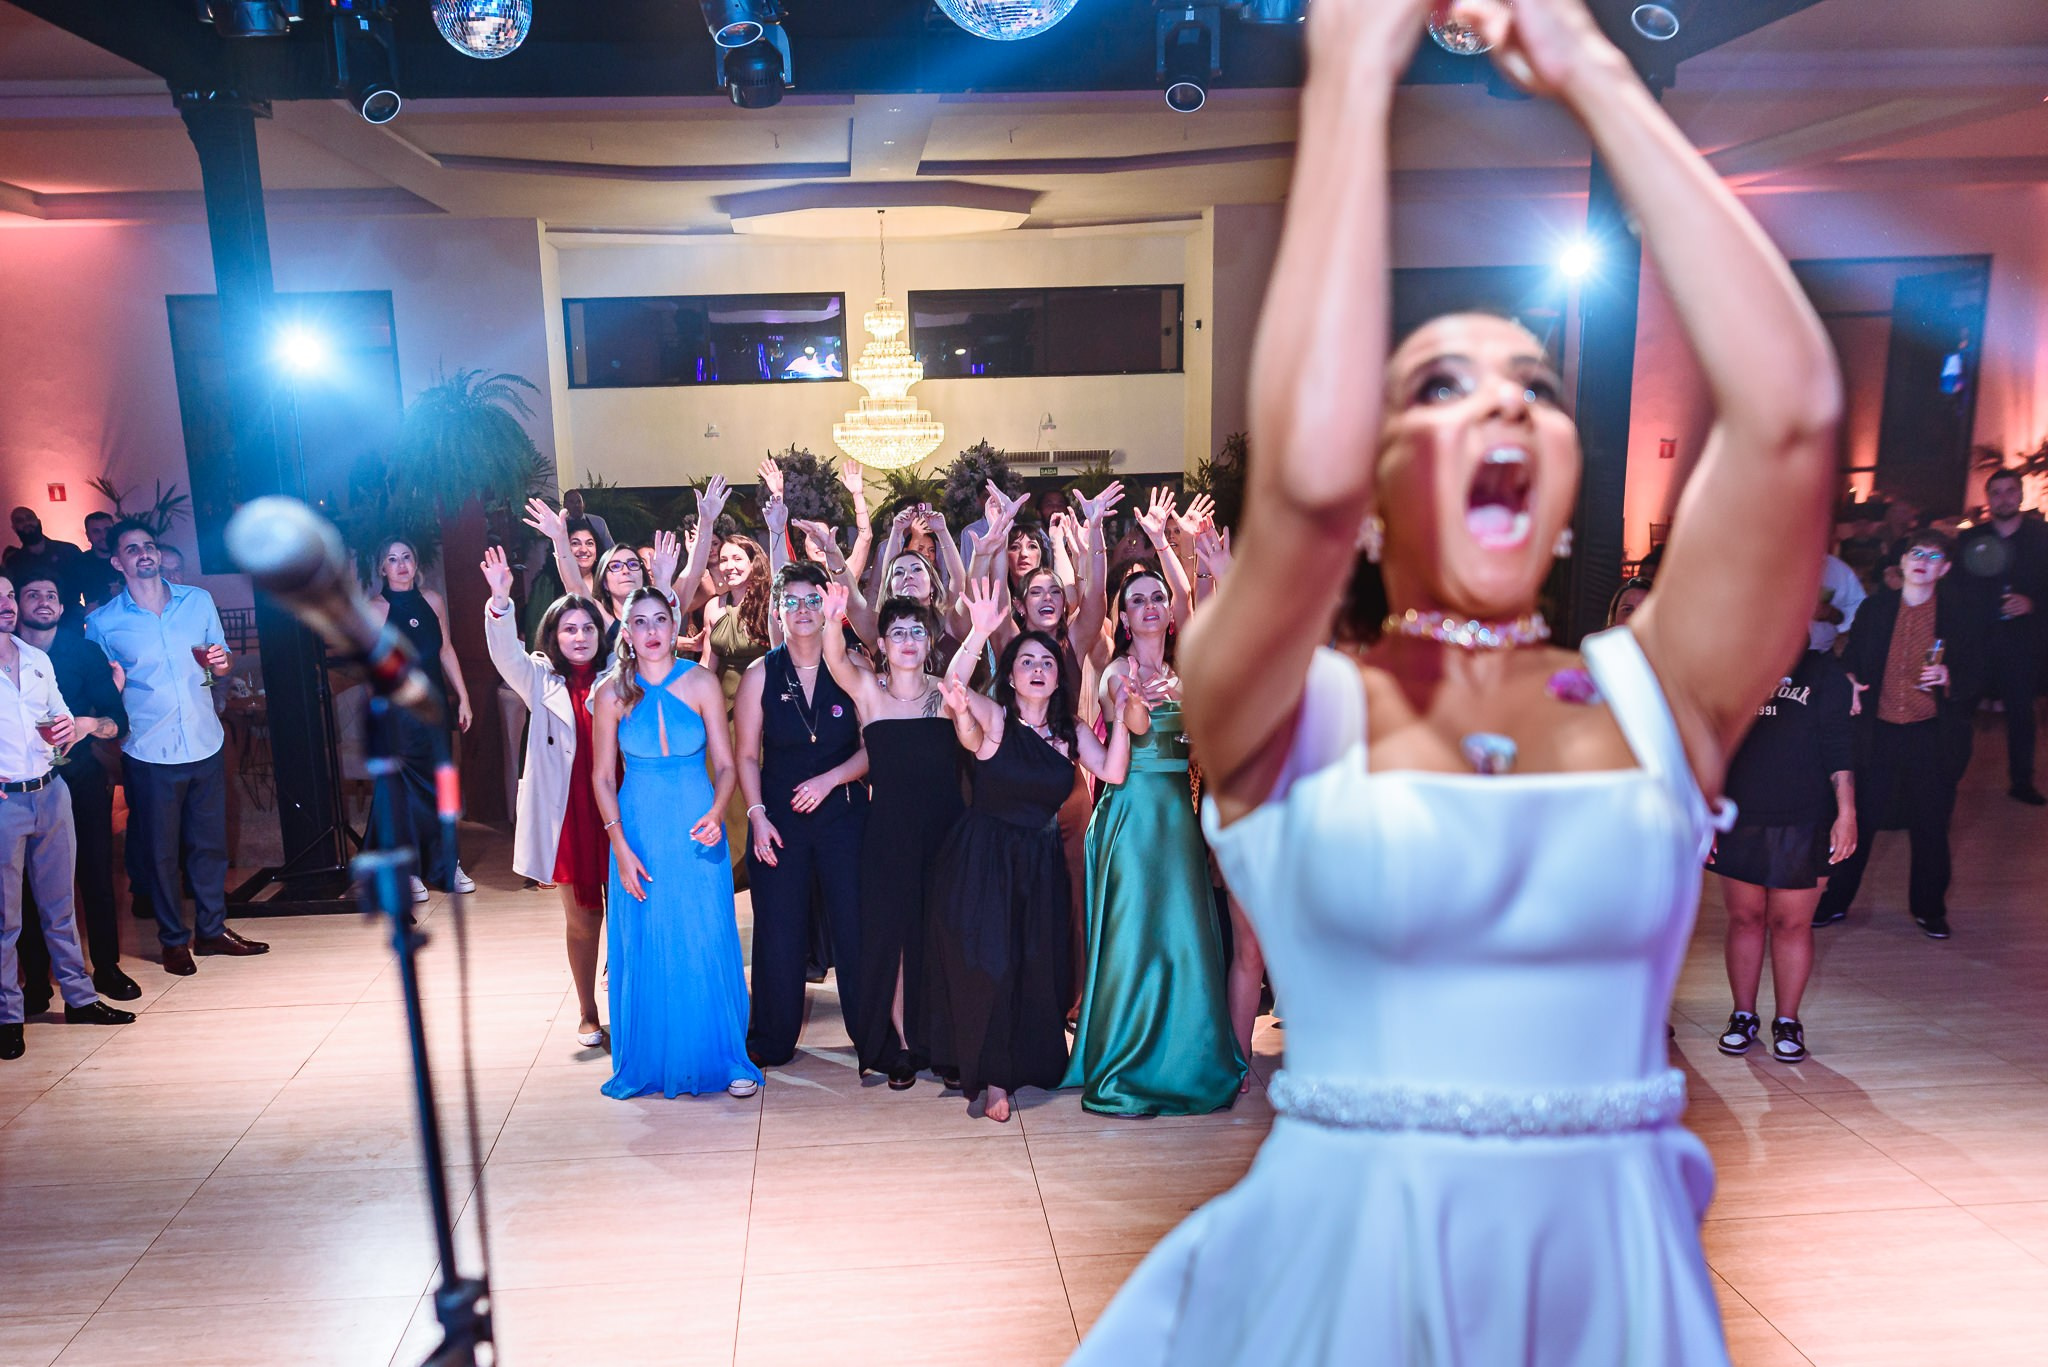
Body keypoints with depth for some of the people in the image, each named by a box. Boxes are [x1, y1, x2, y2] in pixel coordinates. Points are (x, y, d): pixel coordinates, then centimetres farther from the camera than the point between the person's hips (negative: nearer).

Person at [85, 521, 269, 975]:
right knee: (160, 851, 7)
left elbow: (222, 666, 12)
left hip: (206, 745, 3)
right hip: (149, 755, -3)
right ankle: (174, 940, 22)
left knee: (211, 843, 12)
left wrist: (219, 663, -9)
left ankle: (212, 929, 27)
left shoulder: (199, 600, 4)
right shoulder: (102, 622, -4)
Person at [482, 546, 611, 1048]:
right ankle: (587, 1014, 22)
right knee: (581, 918, 8)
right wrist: (500, 600, -28)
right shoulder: (540, 679, 4)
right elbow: (506, 652, -12)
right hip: (565, 813, 0)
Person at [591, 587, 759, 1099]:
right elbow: (602, 776, 2)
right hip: (638, 831, 1)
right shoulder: (612, 692, -3)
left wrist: (716, 812, -21)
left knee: (709, 944, 1)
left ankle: (725, 1058, 14)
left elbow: (725, 764, -2)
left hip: (697, 831, -1)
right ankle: (650, 1064, 20)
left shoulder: (701, 683, -4)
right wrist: (620, 846, -5)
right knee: (644, 948, 6)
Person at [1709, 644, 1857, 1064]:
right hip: (1737, 821, 2)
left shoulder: (1822, 671, 2)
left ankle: (1788, 1022, 18)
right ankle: (1743, 1016, 23)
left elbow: (1839, 750, -1)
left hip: (1802, 825, -2)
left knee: (1793, 924, 4)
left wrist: (1846, 814, -7)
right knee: (1744, 918, 8)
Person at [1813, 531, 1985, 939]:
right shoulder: (1874, 608, 4)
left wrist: (1948, 679, -19)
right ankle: (1835, 902, 19)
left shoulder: (1959, 614, 0)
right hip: (1880, 732, 1)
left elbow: (1975, 676, 1)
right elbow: (1851, 661, 11)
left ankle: (1929, 909, 27)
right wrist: (1850, 684, -10)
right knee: (1859, 819, 6)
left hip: (1933, 737, -1)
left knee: (1930, 826, 9)